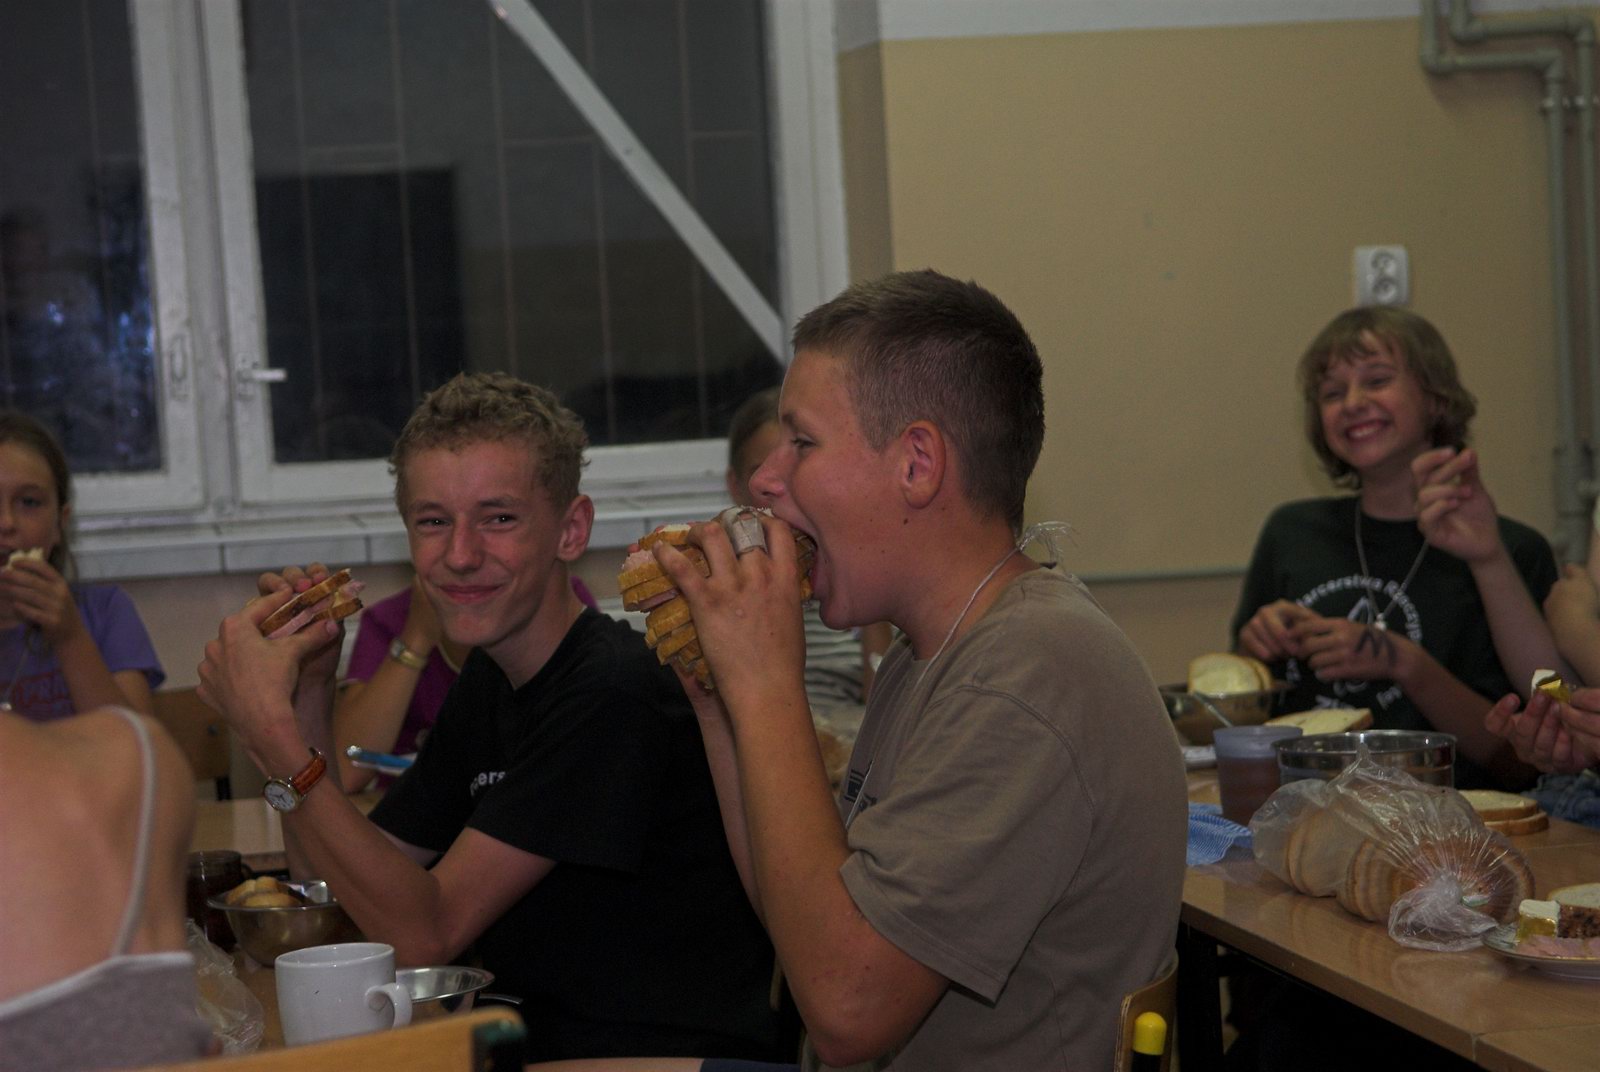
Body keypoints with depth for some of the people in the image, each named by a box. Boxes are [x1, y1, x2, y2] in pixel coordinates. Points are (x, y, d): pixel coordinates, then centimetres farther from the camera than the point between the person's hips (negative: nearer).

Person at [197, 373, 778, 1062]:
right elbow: (334, 897, 10)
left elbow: (423, 933, -19)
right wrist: (306, 699, -2)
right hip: (543, 1043, 8)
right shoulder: (487, 682, 10)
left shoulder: (615, 692, -18)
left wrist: (274, 731, -22)